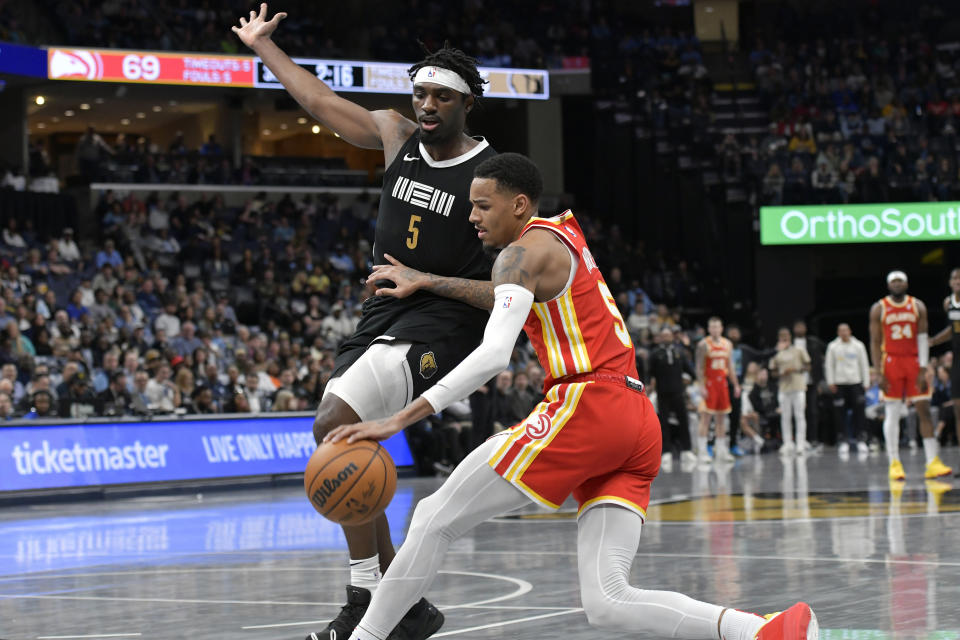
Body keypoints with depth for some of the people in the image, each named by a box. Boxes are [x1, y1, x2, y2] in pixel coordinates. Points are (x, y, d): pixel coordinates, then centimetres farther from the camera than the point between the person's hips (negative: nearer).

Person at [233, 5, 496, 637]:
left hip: (438, 329, -8)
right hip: (378, 323, 8)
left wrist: (430, 282, -21)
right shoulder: (397, 135, 7)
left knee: (334, 427, -26)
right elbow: (319, 99, 22)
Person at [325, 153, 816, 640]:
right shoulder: (563, 233, 26)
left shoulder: (525, 252, -2)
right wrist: (430, 283, 41)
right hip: (638, 425, 9)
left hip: (587, 405, -9)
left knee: (435, 519, -1)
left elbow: (495, 353, -17)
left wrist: (398, 420, -21)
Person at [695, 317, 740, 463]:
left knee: (721, 418, 8)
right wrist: (701, 387, -17)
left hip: (722, 383, 6)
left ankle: (721, 451, 13)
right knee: (706, 418, -8)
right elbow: (699, 368, -9)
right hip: (709, 384, -6)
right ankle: (702, 451, -7)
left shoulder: (727, 344, 11)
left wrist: (736, 385, 12)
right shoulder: (703, 345, -6)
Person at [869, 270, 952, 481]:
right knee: (892, 414, -2)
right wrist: (879, 374, -9)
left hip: (914, 361, 1)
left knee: (924, 410, -4)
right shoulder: (879, 309, 1)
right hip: (891, 361, -1)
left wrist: (923, 370, -8)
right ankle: (894, 463, 2)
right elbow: (875, 343, 0)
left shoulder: (918, 307, 5)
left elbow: (923, 339, 1)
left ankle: (932, 462, -5)